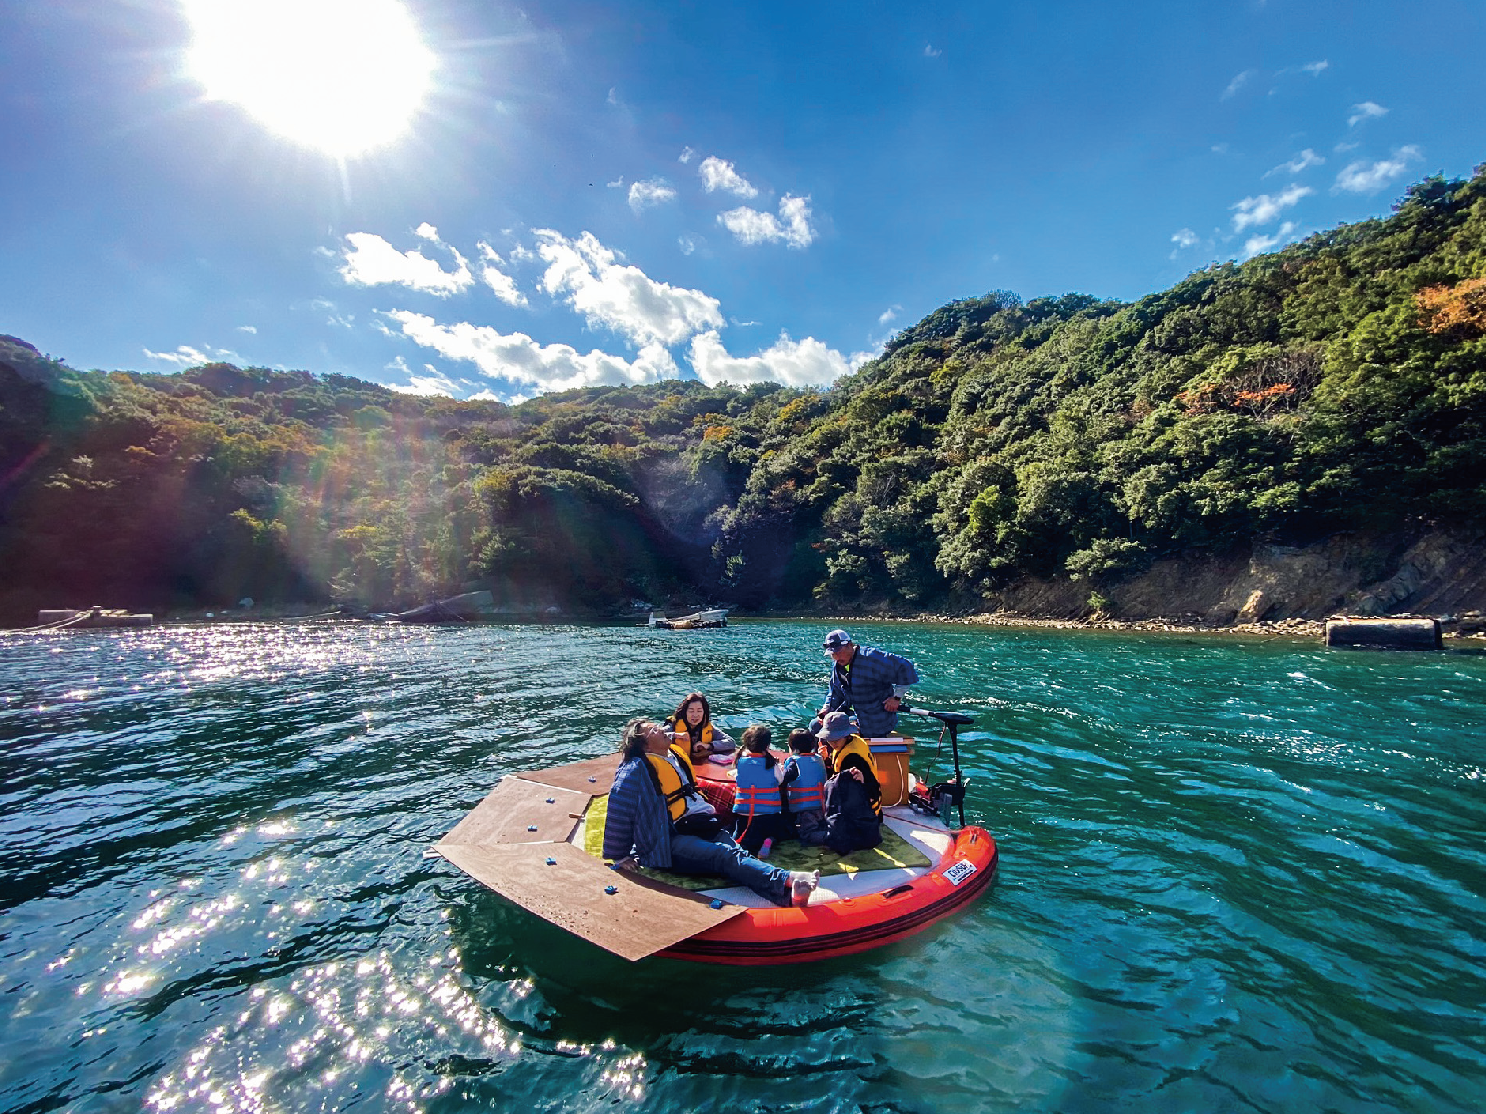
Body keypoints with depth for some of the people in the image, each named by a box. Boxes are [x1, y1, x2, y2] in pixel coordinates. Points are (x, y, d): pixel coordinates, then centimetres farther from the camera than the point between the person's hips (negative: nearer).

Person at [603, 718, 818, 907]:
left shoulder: (677, 755, 22)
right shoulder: (637, 769, -2)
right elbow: (617, 809, -6)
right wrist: (619, 856, -5)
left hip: (704, 828, 6)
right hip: (671, 841, -6)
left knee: (736, 853, -25)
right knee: (726, 856, -31)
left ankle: (790, 892, -51)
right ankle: (786, 880, -54)